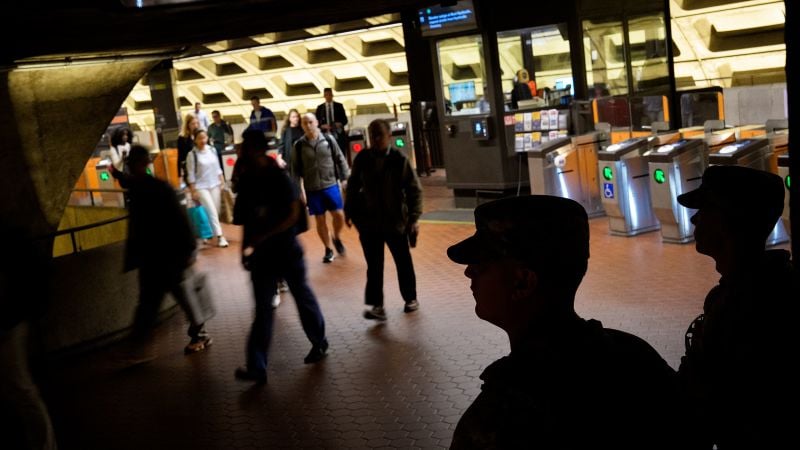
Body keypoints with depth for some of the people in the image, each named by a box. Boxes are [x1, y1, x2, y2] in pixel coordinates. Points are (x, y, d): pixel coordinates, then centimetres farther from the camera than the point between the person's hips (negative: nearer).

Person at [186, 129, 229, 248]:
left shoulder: (212, 150, 4)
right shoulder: (192, 154, -10)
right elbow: (191, 175, -8)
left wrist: (222, 182, 7)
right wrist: (193, 191, -10)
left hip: (215, 185, 5)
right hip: (201, 187, -5)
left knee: (215, 211, 6)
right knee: (211, 211, -12)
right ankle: (219, 236, -12)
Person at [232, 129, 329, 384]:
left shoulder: (279, 178, -12)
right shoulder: (246, 180, 2)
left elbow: (293, 215, -17)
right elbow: (242, 219, 8)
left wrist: (262, 237, -23)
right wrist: (246, 248, -2)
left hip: (286, 250, -4)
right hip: (261, 253, 4)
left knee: (303, 297, 11)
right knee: (263, 308, 4)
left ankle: (319, 343, 33)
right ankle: (257, 367, 3)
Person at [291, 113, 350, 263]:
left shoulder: (328, 140, -1)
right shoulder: (299, 145, -2)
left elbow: (340, 160, 4)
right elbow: (296, 169, 2)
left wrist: (346, 178, 1)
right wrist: (299, 189, -1)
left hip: (331, 185, 0)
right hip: (312, 189, 0)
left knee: (339, 215, -4)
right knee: (320, 220, 6)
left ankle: (336, 238, 26)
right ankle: (328, 250, 21)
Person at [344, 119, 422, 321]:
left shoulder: (399, 159, -10)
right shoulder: (362, 159, -2)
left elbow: (414, 189, -7)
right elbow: (353, 185, 11)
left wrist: (414, 217, -13)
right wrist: (349, 211, 12)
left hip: (395, 220, -1)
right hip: (368, 221, 1)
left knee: (403, 262, 13)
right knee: (374, 266, -1)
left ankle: (410, 299, 31)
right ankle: (377, 306, 2)